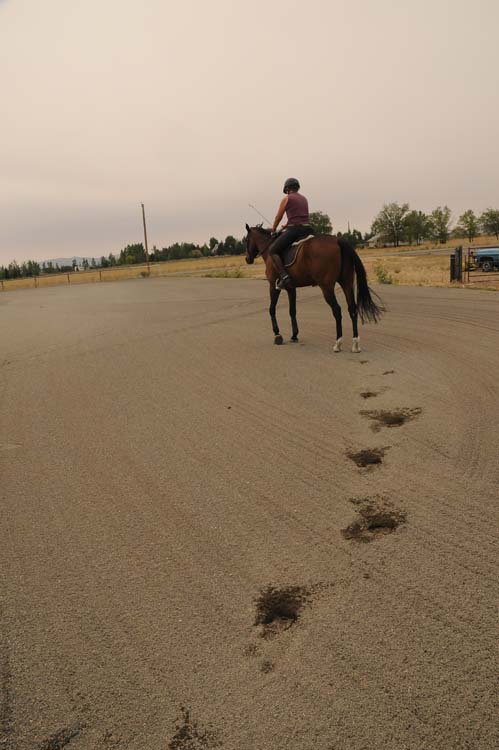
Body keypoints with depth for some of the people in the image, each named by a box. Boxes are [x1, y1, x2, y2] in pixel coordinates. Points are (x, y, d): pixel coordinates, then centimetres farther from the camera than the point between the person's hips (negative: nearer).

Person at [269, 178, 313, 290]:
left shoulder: (287, 198, 4)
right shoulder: (304, 199, 23)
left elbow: (278, 217, 7)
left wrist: (273, 230, 22)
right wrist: (285, 226, 32)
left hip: (294, 230, -7)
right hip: (307, 229, 7)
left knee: (272, 250, -4)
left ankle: (284, 277, -24)